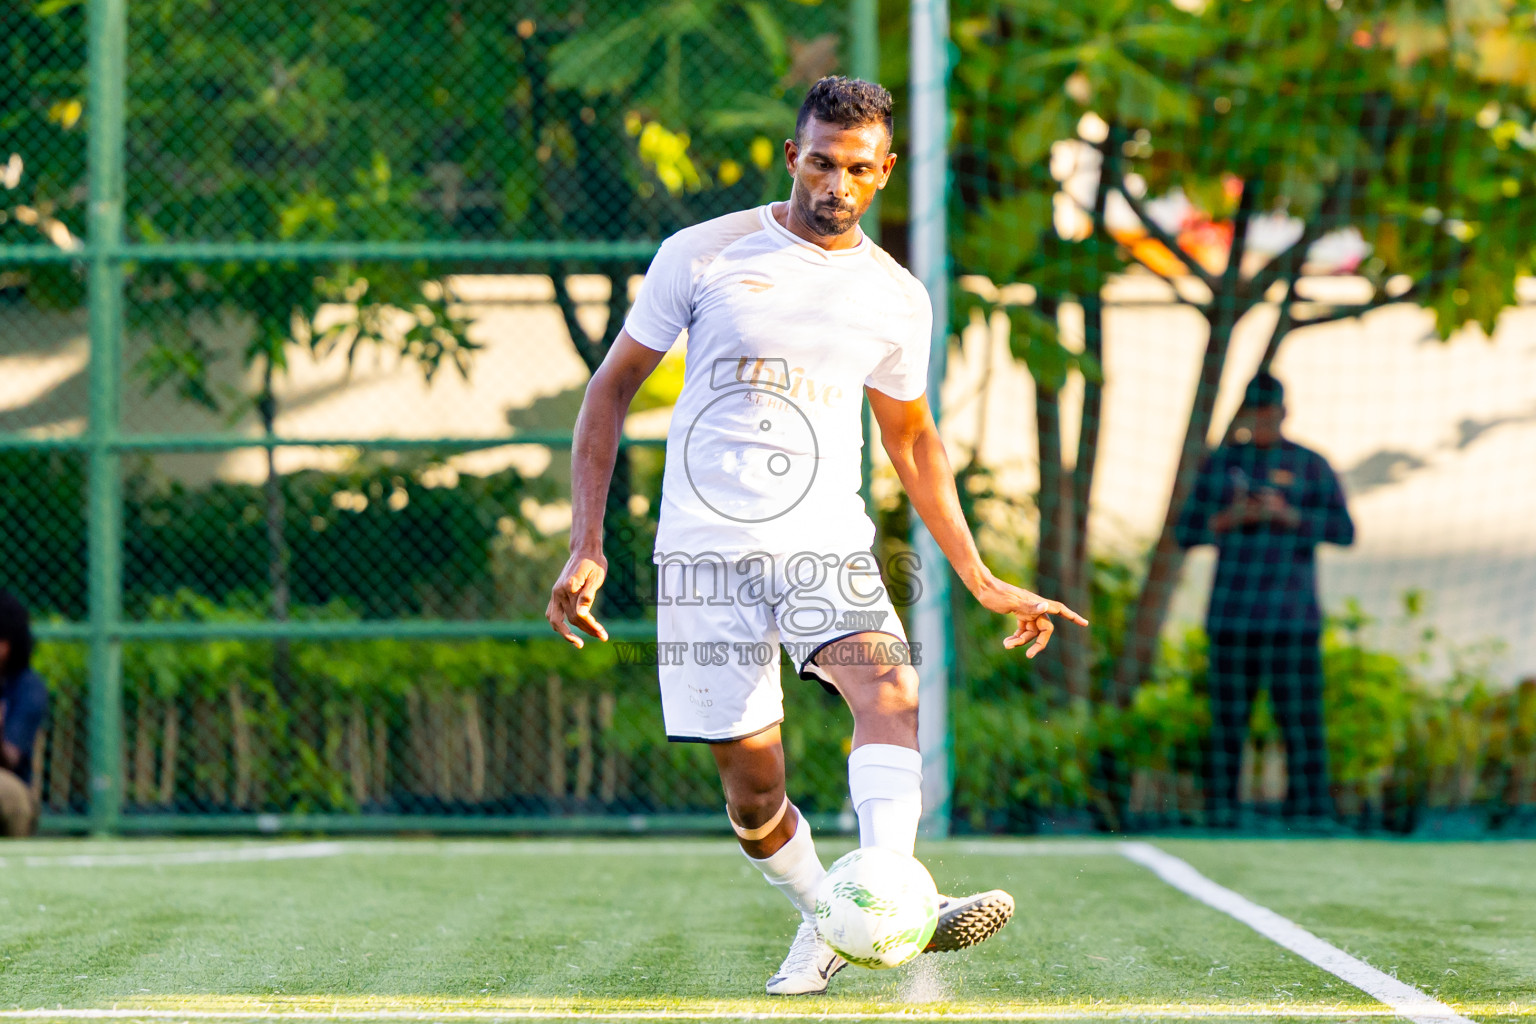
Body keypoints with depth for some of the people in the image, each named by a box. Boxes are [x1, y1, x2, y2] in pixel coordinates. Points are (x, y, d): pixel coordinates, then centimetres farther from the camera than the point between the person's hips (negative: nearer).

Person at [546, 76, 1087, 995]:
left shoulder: (898, 300, 9)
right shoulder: (703, 255, 1)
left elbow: (912, 437, 23)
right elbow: (614, 386, 7)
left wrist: (983, 581, 19)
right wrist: (587, 547, -1)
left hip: (827, 544, 1)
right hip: (705, 549, -1)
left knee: (889, 688, -29)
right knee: (752, 786, -2)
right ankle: (822, 911, 26)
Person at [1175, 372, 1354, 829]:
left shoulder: (1310, 465, 5)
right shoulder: (1220, 463, 12)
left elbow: (1343, 530, -3)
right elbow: (1186, 533, 10)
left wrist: (1289, 516, -16)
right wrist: (1229, 518, -9)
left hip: (1293, 617, -2)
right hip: (1232, 615, 2)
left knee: (1302, 722, -7)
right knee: (1227, 720, 2)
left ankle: (1310, 817, -5)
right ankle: (1220, 820, 4)